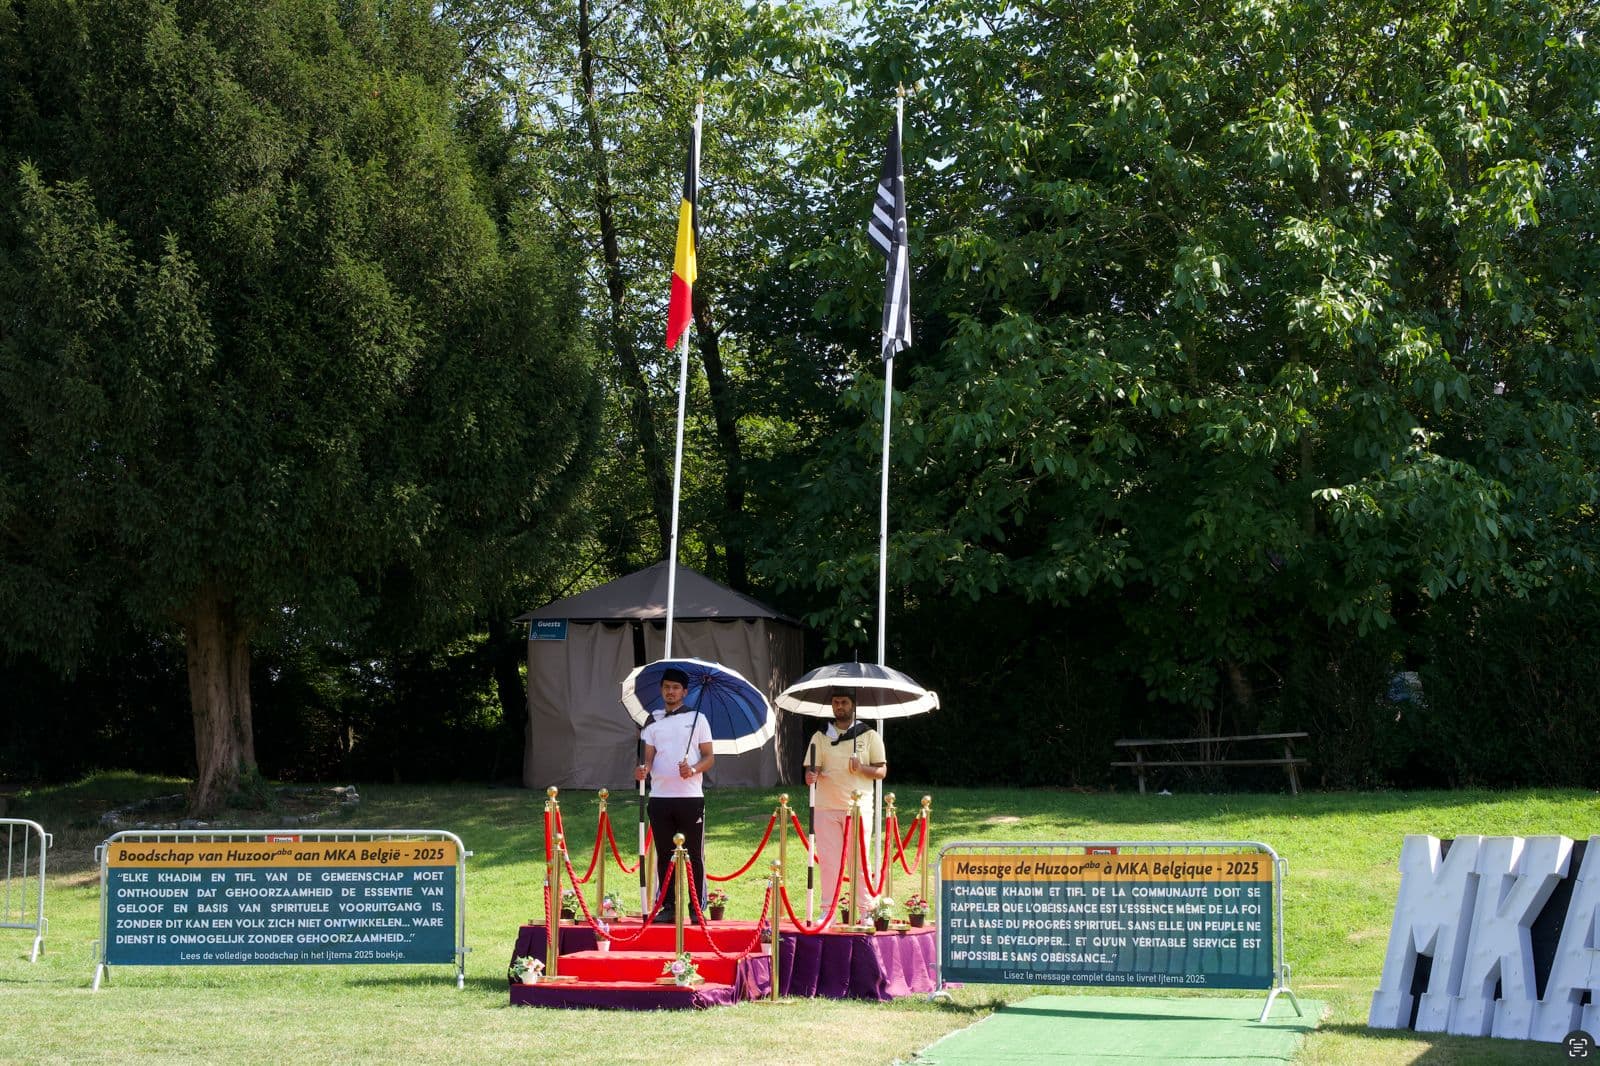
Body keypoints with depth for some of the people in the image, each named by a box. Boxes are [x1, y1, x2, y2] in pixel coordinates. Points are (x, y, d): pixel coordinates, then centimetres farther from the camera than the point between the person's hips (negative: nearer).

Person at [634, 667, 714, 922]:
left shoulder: (697, 718, 5)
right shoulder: (653, 722, 11)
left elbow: (709, 756, 3)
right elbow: (649, 756, 8)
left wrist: (693, 770, -17)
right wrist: (644, 768, -14)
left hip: (690, 797, -3)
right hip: (660, 797, 3)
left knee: (694, 854, 0)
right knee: (664, 854, 5)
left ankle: (697, 907, 4)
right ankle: (668, 906, 12)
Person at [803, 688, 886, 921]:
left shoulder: (869, 736, 8)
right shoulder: (820, 737, 12)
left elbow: (881, 771, 6)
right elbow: (811, 769, 6)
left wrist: (861, 768, -14)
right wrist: (811, 776, -17)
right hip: (827, 808, 2)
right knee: (827, 860, 1)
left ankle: (862, 910, 2)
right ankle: (827, 909, 6)